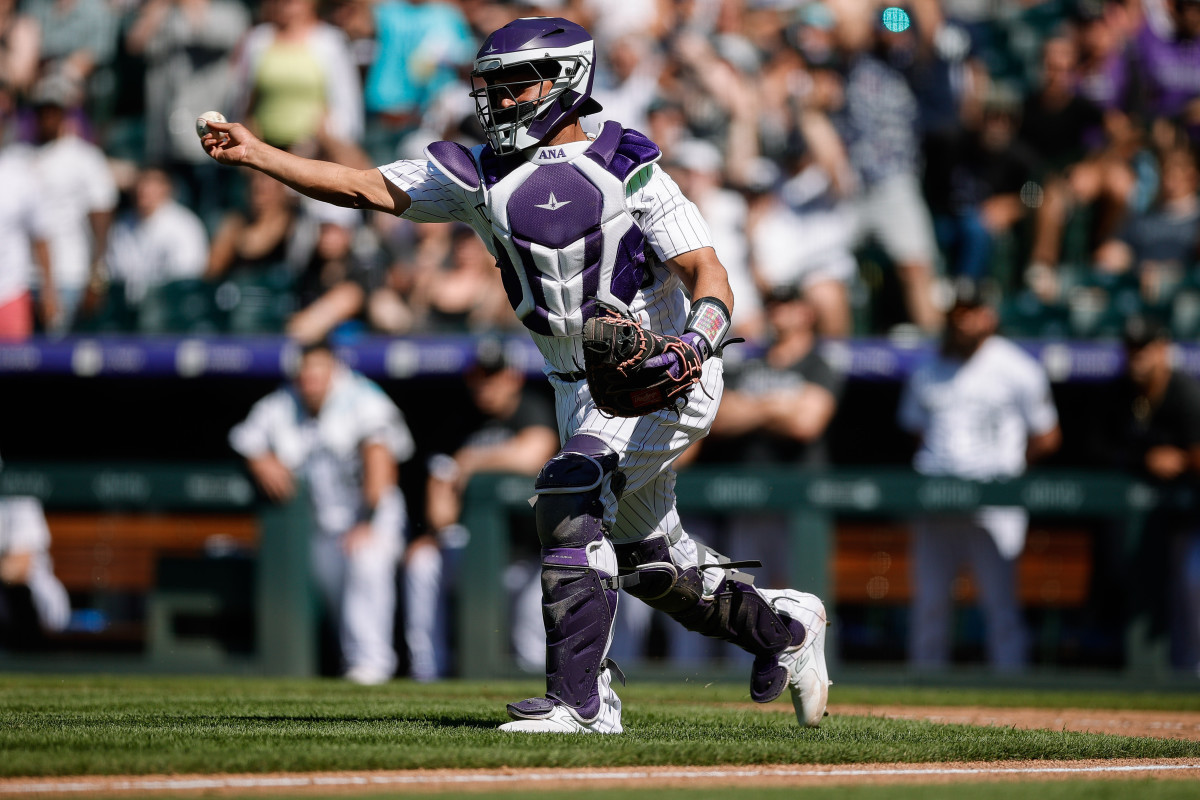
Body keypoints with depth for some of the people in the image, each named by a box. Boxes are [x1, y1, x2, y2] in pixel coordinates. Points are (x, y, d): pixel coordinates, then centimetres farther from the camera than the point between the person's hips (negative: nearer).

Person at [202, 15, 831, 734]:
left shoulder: (629, 170, -13)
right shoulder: (485, 175, 3)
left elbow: (710, 279, -19)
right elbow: (371, 189, 1)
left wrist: (696, 339, -40)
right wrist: (255, 155, -8)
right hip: (580, 393, 7)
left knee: (570, 495, -26)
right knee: (648, 559, 15)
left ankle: (582, 700, -25)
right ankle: (784, 626, 40)